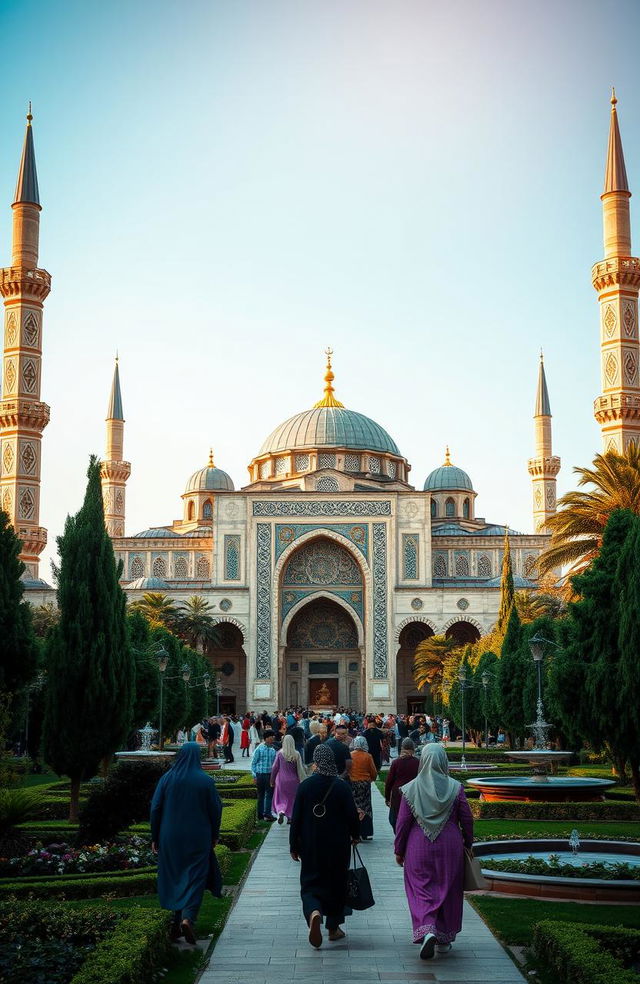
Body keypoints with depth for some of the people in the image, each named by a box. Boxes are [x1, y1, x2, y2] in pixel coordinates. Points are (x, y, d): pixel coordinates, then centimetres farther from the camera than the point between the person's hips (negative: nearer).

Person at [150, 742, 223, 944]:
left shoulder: (167, 778, -2)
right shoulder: (205, 781, -6)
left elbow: (155, 808, -2)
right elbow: (215, 809, -3)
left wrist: (155, 838, 6)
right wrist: (214, 836, 10)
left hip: (170, 838, 2)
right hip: (198, 838, -2)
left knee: (173, 877, 13)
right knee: (195, 877, 2)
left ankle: (176, 922, 15)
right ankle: (188, 918, -17)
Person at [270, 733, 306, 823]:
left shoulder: (280, 754, -11)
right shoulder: (296, 754, -10)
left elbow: (275, 768, -6)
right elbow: (300, 769, -6)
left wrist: (272, 781, 5)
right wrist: (301, 780, 4)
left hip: (281, 780, -1)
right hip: (293, 781, 1)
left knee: (280, 799, 10)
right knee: (291, 799, 16)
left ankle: (280, 811, -16)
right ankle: (290, 817, 18)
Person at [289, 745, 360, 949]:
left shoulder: (305, 786, -9)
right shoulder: (342, 787, -11)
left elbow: (296, 818, -5)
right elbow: (352, 815, -7)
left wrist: (294, 846, 4)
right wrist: (355, 835, 13)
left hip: (311, 847, 0)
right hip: (338, 846, 0)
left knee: (310, 884, 7)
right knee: (336, 884, 16)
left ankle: (314, 913, -22)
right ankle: (333, 928, 22)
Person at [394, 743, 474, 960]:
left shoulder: (411, 788, -7)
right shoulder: (455, 788, -6)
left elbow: (402, 822, -4)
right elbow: (467, 820, 0)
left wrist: (399, 850, 7)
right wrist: (468, 845, 14)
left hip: (419, 847, -1)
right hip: (450, 848, 1)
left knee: (421, 891, 5)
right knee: (448, 891, 14)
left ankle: (426, 931, -18)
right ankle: (444, 938, 22)